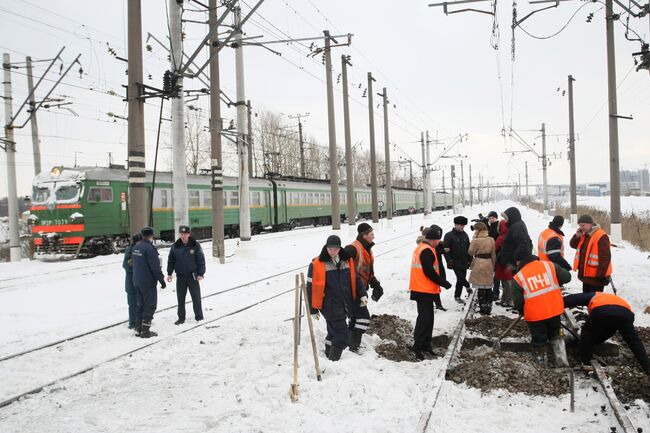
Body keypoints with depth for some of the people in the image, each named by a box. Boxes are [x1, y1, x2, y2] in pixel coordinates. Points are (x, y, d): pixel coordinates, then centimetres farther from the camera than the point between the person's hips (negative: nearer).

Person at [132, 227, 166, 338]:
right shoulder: (149, 248, -19)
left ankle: (138, 329, 20)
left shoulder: (136, 247, 8)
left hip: (137, 282, 8)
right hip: (148, 282, -8)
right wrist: (162, 280, -12)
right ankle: (146, 331, 0)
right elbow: (155, 267, -20)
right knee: (150, 306, -1)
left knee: (141, 305, 16)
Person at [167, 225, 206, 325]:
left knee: (196, 297, 2)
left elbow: (201, 260, -3)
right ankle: (181, 318, 17)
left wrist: (201, 274, -9)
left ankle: (199, 317, 13)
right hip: (180, 276, 3)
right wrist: (169, 273, 5)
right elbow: (171, 261, 11)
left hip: (193, 276, -2)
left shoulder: (195, 245, -4)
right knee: (180, 298, 7)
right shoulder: (175, 246, 3)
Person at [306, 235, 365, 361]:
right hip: (330, 307, -5)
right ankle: (333, 360, 3)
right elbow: (311, 288, -5)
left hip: (345, 306, 6)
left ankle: (329, 355, 35)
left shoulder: (347, 261, 7)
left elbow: (356, 279, 17)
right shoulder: (317, 264, -9)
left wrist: (362, 294, 5)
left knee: (334, 332, 17)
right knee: (341, 337, -8)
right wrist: (313, 309, -2)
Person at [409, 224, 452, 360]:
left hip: (423, 289, 10)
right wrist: (444, 283, -12)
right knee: (424, 318, -7)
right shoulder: (427, 251, -17)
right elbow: (429, 272, -22)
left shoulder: (421, 247, 15)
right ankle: (418, 347, -4)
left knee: (427, 318, 16)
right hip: (425, 291, -10)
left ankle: (425, 345, 25)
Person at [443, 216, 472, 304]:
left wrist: (470, 260, 13)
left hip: (464, 263, 6)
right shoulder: (449, 235, -8)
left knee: (461, 280, 9)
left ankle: (457, 296, 20)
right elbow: (445, 249, -11)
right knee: (461, 278, -16)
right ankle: (468, 287, 10)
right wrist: (449, 260, -18)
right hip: (455, 263, -6)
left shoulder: (465, 235, 11)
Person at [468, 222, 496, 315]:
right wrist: (493, 265, 17)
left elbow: (471, 252, -6)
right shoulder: (491, 240, 3)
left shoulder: (476, 241, -15)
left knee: (480, 288, 2)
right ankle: (488, 308, 16)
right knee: (488, 287, 11)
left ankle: (483, 308, 3)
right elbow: (493, 254, 8)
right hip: (489, 264, 5)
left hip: (479, 264, -5)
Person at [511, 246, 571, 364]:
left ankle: (541, 358, 28)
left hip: (534, 314, -2)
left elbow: (518, 301, -6)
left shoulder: (518, 278, -8)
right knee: (554, 333, 27)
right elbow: (566, 277, 0)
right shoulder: (549, 266, -5)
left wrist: (522, 312, 14)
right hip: (555, 310, 2)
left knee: (539, 338, 17)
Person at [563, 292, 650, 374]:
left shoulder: (592, 296, 38)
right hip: (626, 313, 4)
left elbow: (573, 298, 23)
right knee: (634, 341, 26)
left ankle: (585, 364, 20)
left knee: (587, 335, 21)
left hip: (601, 311, -4)